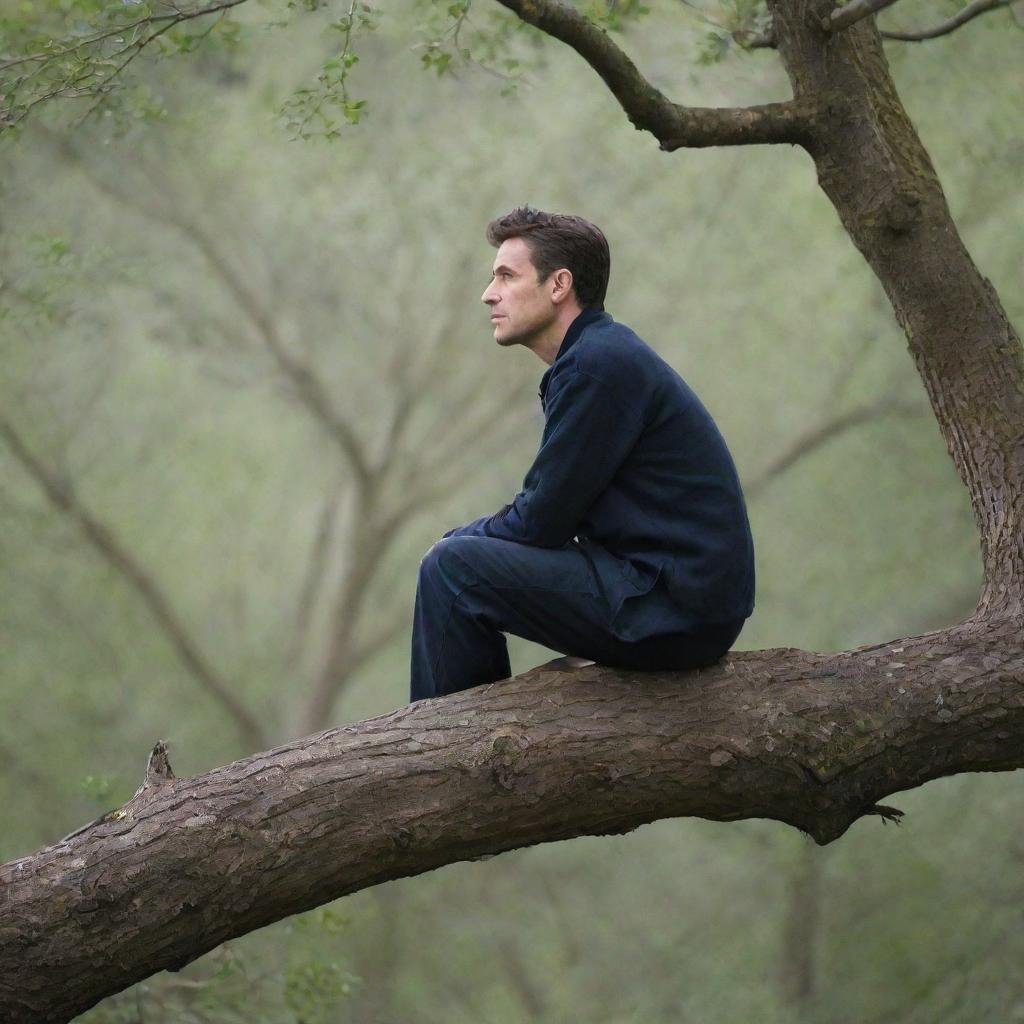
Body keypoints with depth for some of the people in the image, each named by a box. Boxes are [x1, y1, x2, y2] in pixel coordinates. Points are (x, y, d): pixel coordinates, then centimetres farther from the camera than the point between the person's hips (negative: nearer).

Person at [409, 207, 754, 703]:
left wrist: (456, 543, 2)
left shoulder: (598, 365, -17)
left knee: (451, 569, -12)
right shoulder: (602, 353, 16)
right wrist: (458, 541, 9)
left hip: (677, 613, -11)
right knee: (466, 550, 19)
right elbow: (545, 509, 21)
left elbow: (543, 519, -15)